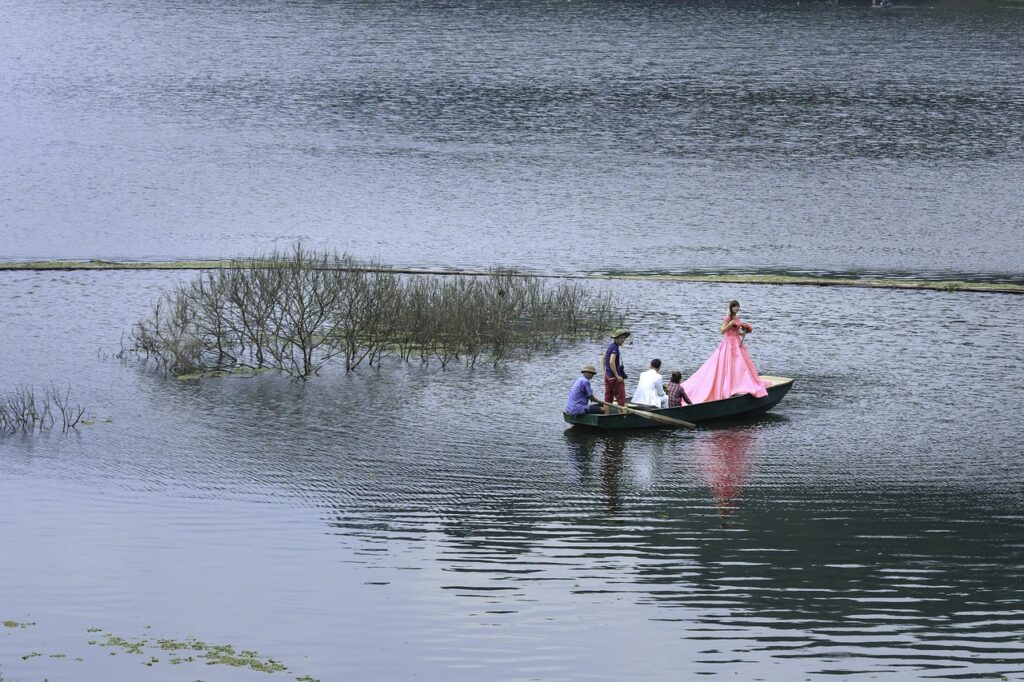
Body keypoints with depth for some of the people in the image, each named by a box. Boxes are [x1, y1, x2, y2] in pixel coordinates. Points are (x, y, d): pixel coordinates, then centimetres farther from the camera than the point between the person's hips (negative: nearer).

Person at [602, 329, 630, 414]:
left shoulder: (610, 346, 12)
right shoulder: (615, 348, -18)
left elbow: (603, 358, 22)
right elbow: (611, 362, -28)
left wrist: (604, 371, 18)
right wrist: (617, 376, -23)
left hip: (608, 376, 9)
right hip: (614, 378, -9)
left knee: (608, 399, 12)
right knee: (621, 399, -3)